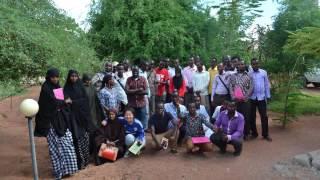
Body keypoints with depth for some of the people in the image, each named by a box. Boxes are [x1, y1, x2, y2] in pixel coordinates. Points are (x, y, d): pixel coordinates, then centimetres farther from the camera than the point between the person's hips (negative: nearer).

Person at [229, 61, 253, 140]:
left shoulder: (248, 76, 7)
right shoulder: (233, 76, 12)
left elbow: (251, 88, 1)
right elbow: (230, 87, 5)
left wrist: (245, 97, -10)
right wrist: (233, 96, -9)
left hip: (245, 100, -1)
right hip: (235, 100, 1)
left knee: (246, 117, 0)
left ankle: (246, 134, 13)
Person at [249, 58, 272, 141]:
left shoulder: (264, 72, 0)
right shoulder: (249, 74, -1)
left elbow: (266, 84, 4)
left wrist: (268, 96, 3)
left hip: (261, 97, 0)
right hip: (252, 98, 0)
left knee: (264, 116, 3)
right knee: (252, 116, 8)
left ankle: (265, 134, 14)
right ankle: (254, 133, 22)